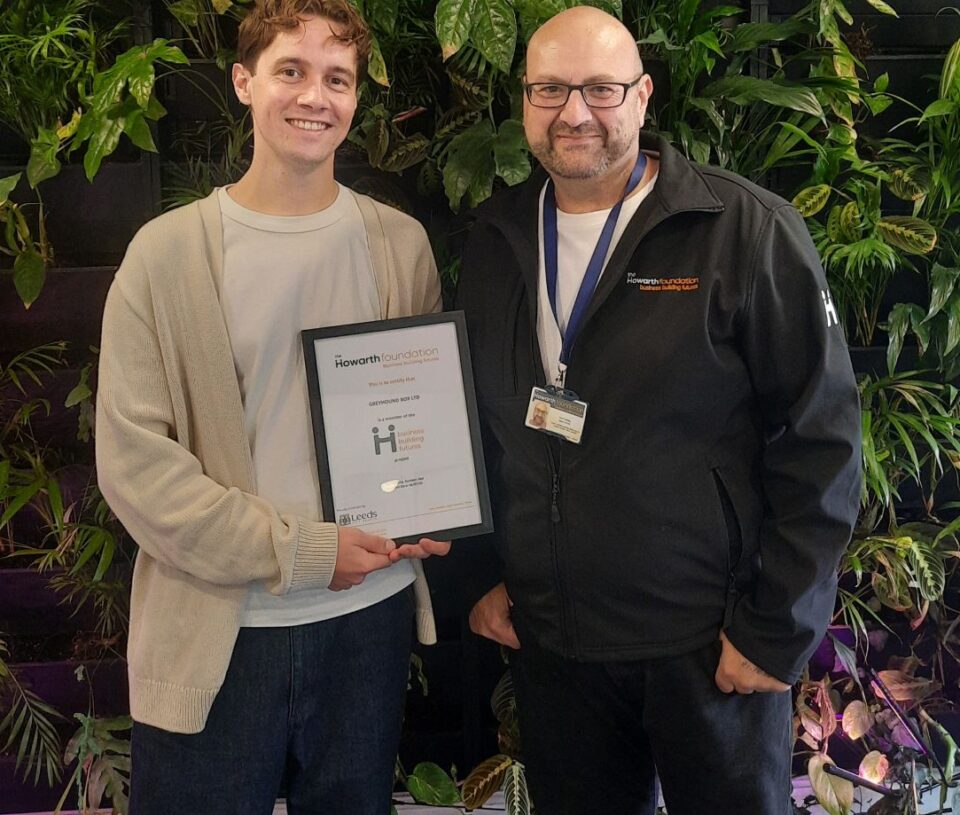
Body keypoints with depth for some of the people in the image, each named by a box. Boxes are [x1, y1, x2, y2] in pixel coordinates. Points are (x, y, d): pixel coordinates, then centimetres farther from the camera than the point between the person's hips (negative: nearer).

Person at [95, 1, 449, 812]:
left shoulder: (401, 244, 3)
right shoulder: (168, 252, -6)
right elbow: (132, 455, -10)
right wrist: (296, 552, -15)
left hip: (370, 613, 3)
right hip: (216, 631, -2)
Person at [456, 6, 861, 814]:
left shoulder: (748, 231, -11)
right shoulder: (495, 242, 4)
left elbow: (821, 439, -11)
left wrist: (776, 629, -11)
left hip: (709, 645, -4)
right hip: (549, 641, 4)